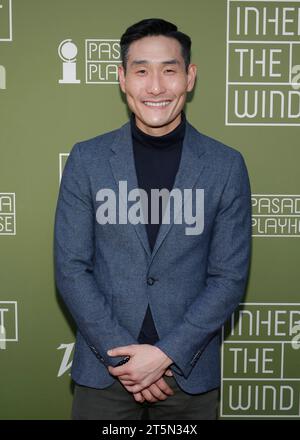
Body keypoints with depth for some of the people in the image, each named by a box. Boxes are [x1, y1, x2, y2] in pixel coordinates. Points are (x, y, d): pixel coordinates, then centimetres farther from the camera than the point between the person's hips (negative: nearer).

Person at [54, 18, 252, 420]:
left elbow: (230, 276, -4)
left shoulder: (227, 166, -4)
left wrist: (166, 354, -12)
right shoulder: (87, 159, -3)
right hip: (103, 369, 0)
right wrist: (120, 355, -11)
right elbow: (70, 269, -4)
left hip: (190, 372, 0)